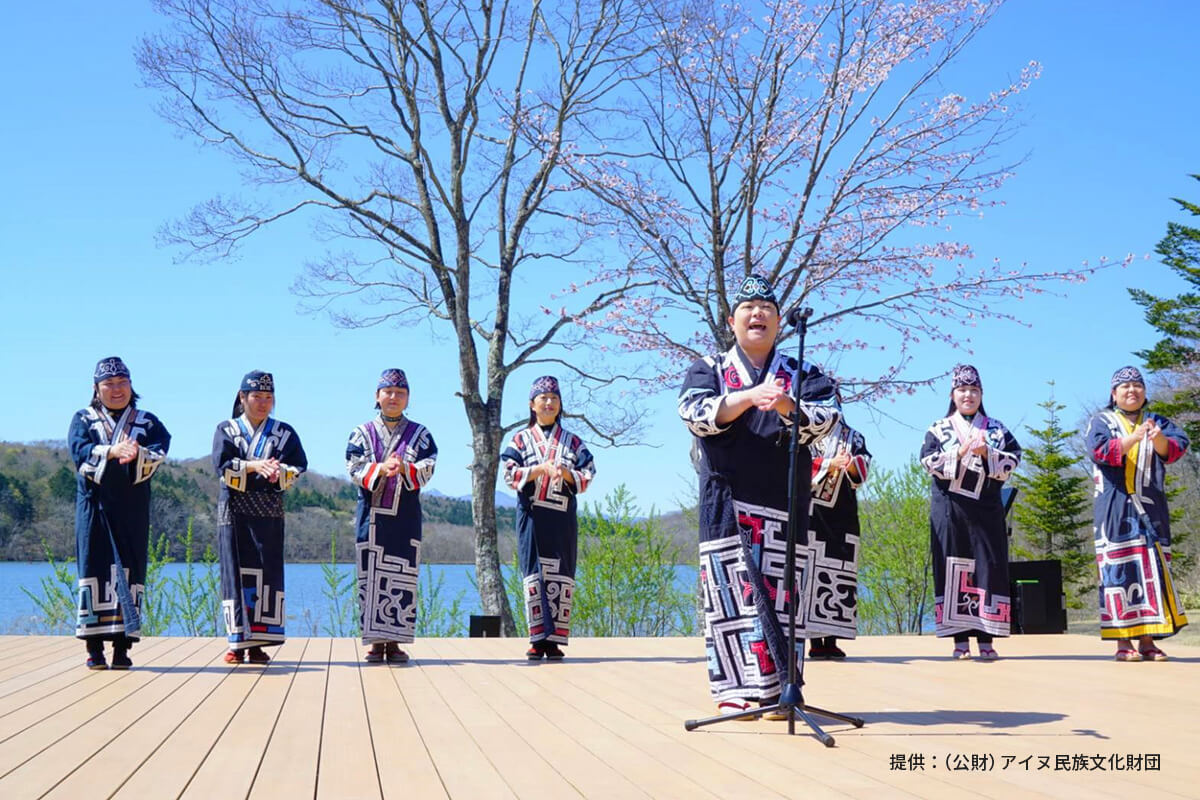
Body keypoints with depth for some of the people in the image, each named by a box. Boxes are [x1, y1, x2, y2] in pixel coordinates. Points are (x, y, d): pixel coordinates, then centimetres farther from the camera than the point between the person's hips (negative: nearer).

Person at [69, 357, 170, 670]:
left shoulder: (147, 422, 14)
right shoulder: (83, 419, 13)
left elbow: (159, 453, -6)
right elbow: (80, 451, -8)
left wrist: (137, 454, -28)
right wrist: (111, 451, -27)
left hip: (132, 508, 1)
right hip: (93, 504, 0)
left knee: (129, 570, -4)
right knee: (93, 568, -4)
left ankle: (122, 646, -1)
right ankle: (94, 647, -1)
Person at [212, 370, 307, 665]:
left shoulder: (285, 432, 13)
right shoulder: (226, 430, 11)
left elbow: (299, 466, 1)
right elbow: (222, 464, -6)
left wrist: (279, 472, -19)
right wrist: (255, 466, -19)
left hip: (269, 513, 1)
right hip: (234, 511, -1)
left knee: (267, 572, -4)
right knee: (235, 573, -3)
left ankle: (259, 642, -1)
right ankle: (238, 642, 1)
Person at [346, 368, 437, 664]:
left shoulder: (420, 434, 10)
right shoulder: (362, 433, 9)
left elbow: (427, 470, -2)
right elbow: (355, 470, -3)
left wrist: (403, 469, -22)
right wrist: (380, 469, -22)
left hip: (406, 516, 1)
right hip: (372, 514, 0)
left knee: (403, 577, -1)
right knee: (371, 576, -2)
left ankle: (395, 641, 4)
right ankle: (375, 642, 3)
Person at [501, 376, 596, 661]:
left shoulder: (572, 441, 12)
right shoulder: (521, 439, 10)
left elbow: (587, 477, 6)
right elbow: (510, 474, -2)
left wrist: (565, 472, -13)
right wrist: (542, 469, -13)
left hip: (562, 517, 1)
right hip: (531, 515, -1)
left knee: (560, 576, -2)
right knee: (534, 574, -2)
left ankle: (555, 640, 0)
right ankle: (538, 639, 0)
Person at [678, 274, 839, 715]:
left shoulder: (802, 374, 15)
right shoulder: (707, 369, 12)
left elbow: (824, 417, -4)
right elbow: (695, 413, -8)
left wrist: (784, 405, -24)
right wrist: (749, 397, -23)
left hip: (785, 500, 1)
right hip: (726, 500, -1)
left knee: (780, 593, -2)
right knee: (729, 590, -5)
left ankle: (776, 691, 3)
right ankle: (733, 690, 0)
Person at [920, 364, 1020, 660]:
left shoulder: (997, 429, 14)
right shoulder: (939, 429, 10)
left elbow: (1013, 460, 3)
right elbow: (929, 461, -3)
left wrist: (986, 452, -12)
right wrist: (961, 451, -14)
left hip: (986, 509, 1)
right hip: (949, 509, -1)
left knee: (989, 567, -5)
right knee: (953, 568, -3)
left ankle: (986, 640, -3)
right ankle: (960, 639, -1)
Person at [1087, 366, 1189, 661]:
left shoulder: (1157, 422, 16)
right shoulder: (1101, 422, 8)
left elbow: (1177, 447, -1)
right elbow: (1100, 450, -11)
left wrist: (1159, 439, -24)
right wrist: (1133, 438, -26)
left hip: (1151, 508, 3)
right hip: (1116, 507, -3)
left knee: (1153, 567, -1)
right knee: (1120, 567, -7)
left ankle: (1147, 639, 2)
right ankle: (1123, 641, -7)